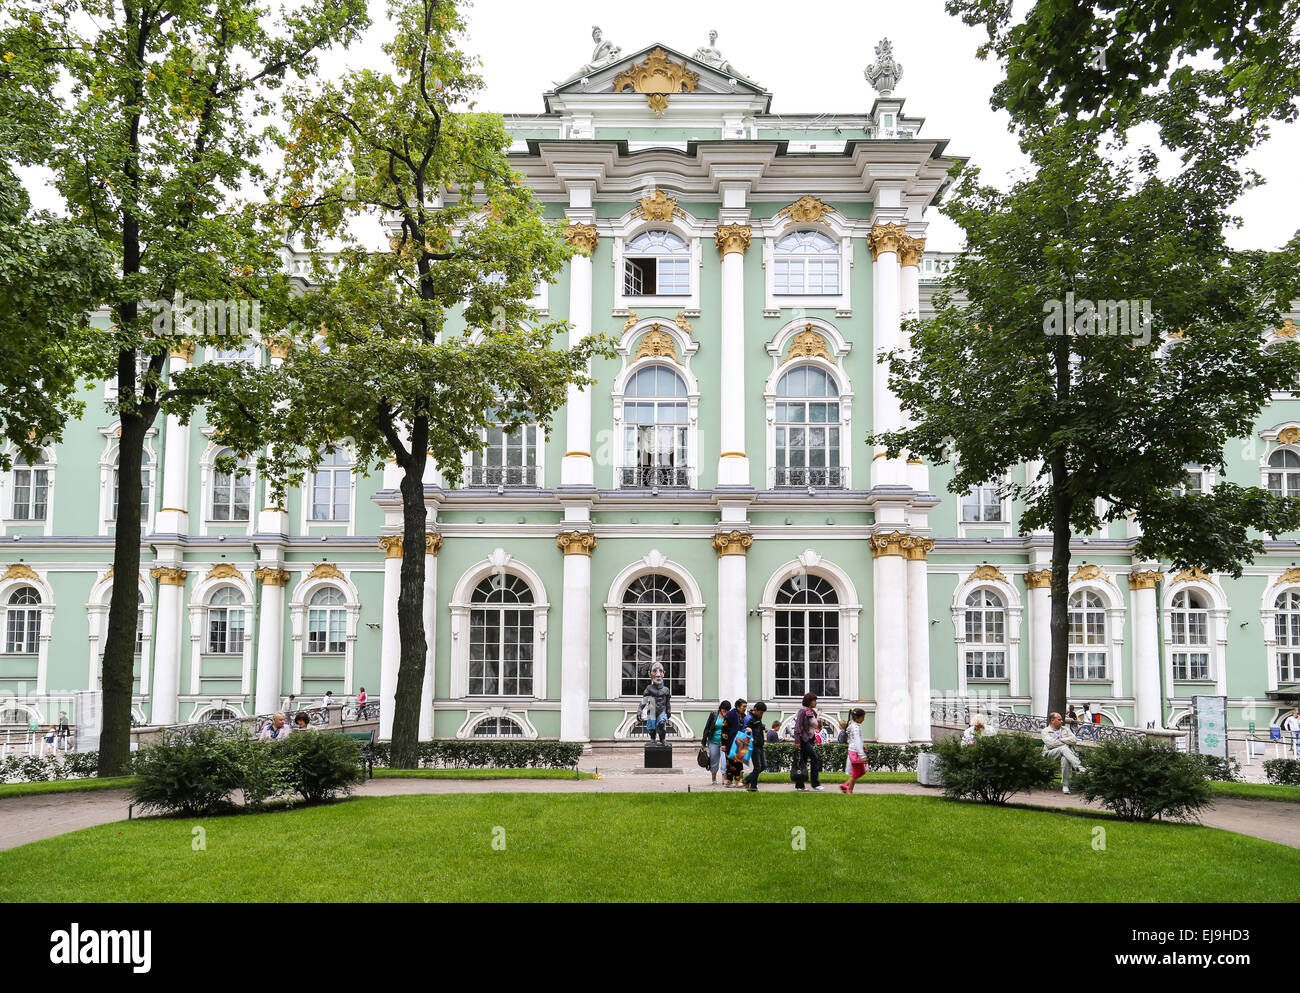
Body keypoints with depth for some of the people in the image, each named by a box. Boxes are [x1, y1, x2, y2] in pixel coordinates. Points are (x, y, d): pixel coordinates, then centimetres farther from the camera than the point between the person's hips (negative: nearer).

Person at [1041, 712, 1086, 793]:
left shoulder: (1065, 729, 25)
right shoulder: (1045, 731, 14)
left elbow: (1074, 740, 7)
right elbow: (1050, 744, -7)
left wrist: (1061, 740, -1)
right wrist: (1066, 741, 0)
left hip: (1066, 753, 2)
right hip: (1051, 753, -2)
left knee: (1065, 759, -37)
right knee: (1064, 748, -36)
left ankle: (1065, 785, -37)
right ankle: (1078, 766, -51)